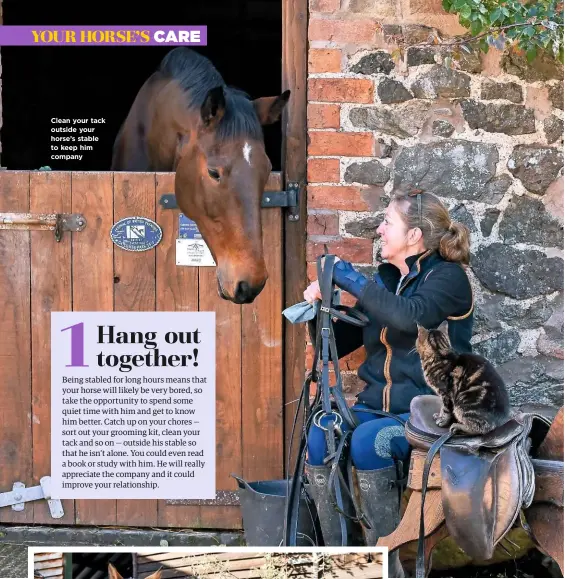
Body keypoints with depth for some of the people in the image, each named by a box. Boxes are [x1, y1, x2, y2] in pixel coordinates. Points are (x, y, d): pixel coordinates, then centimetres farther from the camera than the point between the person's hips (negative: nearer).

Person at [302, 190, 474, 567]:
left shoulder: (447, 277, -6)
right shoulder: (385, 279, 13)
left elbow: (411, 315, -29)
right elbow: (337, 345, 19)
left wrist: (348, 277, -21)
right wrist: (321, 308, -2)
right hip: (379, 405, 6)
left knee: (368, 440, -33)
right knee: (320, 436, -22)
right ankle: (335, 549, -16)